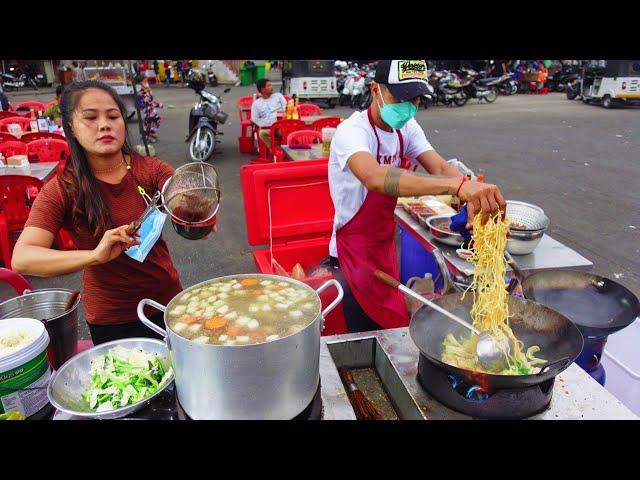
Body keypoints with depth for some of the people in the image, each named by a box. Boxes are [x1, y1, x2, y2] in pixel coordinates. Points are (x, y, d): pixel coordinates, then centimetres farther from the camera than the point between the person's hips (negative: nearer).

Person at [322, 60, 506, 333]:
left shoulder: (406, 127, 0)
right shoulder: (352, 131, -24)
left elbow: (440, 167, -14)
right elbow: (375, 178, -45)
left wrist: (473, 199, -36)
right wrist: (456, 185, -56)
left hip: (385, 247, 7)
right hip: (354, 255, -7)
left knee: (390, 332, 20)